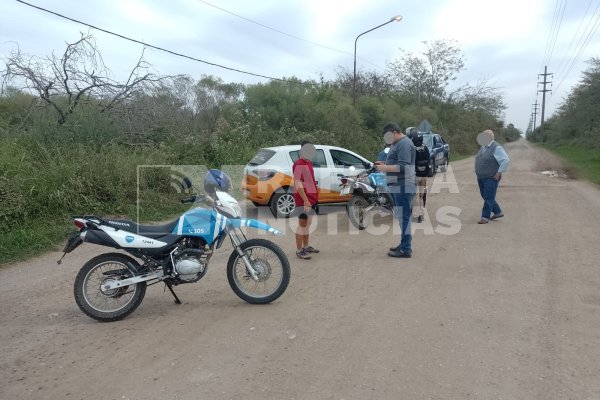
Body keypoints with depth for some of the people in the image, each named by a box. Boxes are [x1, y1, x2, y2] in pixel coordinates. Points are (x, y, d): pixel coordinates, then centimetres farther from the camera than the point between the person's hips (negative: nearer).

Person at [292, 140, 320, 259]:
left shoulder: (309, 163, 14)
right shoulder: (299, 164, -16)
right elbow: (298, 184, -22)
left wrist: (314, 198, 18)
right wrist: (305, 200, -25)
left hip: (311, 197, 9)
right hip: (303, 199, -9)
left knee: (308, 223, 17)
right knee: (302, 224, -5)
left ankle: (306, 246, 29)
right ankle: (299, 251, 2)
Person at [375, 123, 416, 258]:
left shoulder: (404, 144, -14)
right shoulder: (396, 144, 17)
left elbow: (403, 167, -22)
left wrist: (385, 168, -18)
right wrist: (384, 164, 11)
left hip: (403, 187, -10)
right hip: (397, 186, 10)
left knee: (404, 217, -8)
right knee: (401, 217, 15)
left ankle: (406, 249, -4)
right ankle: (403, 244, 24)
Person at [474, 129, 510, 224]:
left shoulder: (496, 148, -14)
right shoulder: (483, 147, 12)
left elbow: (506, 160, -19)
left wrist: (499, 173, -18)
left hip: (491, 178, -9)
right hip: (481, 178, 9)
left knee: (488, 198, -3)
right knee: (486, 197, 15)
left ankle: (485, 217, 3)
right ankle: (498, 212, 30)